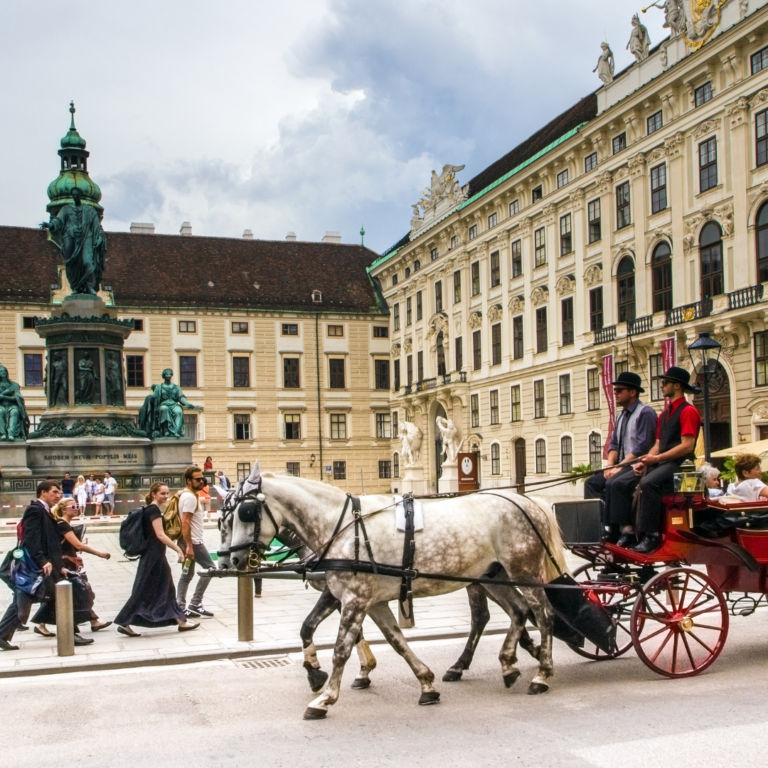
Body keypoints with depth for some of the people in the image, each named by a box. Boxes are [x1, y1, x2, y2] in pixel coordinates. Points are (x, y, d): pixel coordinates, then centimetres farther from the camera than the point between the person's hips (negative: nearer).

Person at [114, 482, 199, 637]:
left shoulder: (150, 509, 14)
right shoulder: (154, 509, -15)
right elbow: (160, 535, -22)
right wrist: (178, 550, -21)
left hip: (154, 555, 10)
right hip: (153, 556, -10)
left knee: (166, 589, 9)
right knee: (144, 591, -3)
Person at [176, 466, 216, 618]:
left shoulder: (190, 495, 15)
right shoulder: (190, 497, -17)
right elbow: (185, 522, -23)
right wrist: (189, 546, -25)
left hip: (190, 541, 10)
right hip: (193, 542, -10)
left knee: (187, 574, 11)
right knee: (210, 568, -2)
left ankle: (181, 608, 12)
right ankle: (194, 604, -1)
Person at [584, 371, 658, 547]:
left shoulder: (645, 413, -10)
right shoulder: (621, 416, 17)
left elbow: (642, 447, -19)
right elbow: (614, 444, 16)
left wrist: (619, 467, -20)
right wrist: (610, 465, -2)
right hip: (623, 466, 9)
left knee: (614, 484, -31)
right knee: (592, 483, -3)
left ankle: (626, 531, -27)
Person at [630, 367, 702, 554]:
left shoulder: (688, 411, -6)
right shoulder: (665, 413, 22)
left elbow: (687, 446, -15)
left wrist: (657, 458, -16)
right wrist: (644, 461, 0)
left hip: (678, 463, -9)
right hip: (662, 462, 9)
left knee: (648, 483, -33)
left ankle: (650, 536, -31)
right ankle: (637, 532, -14)